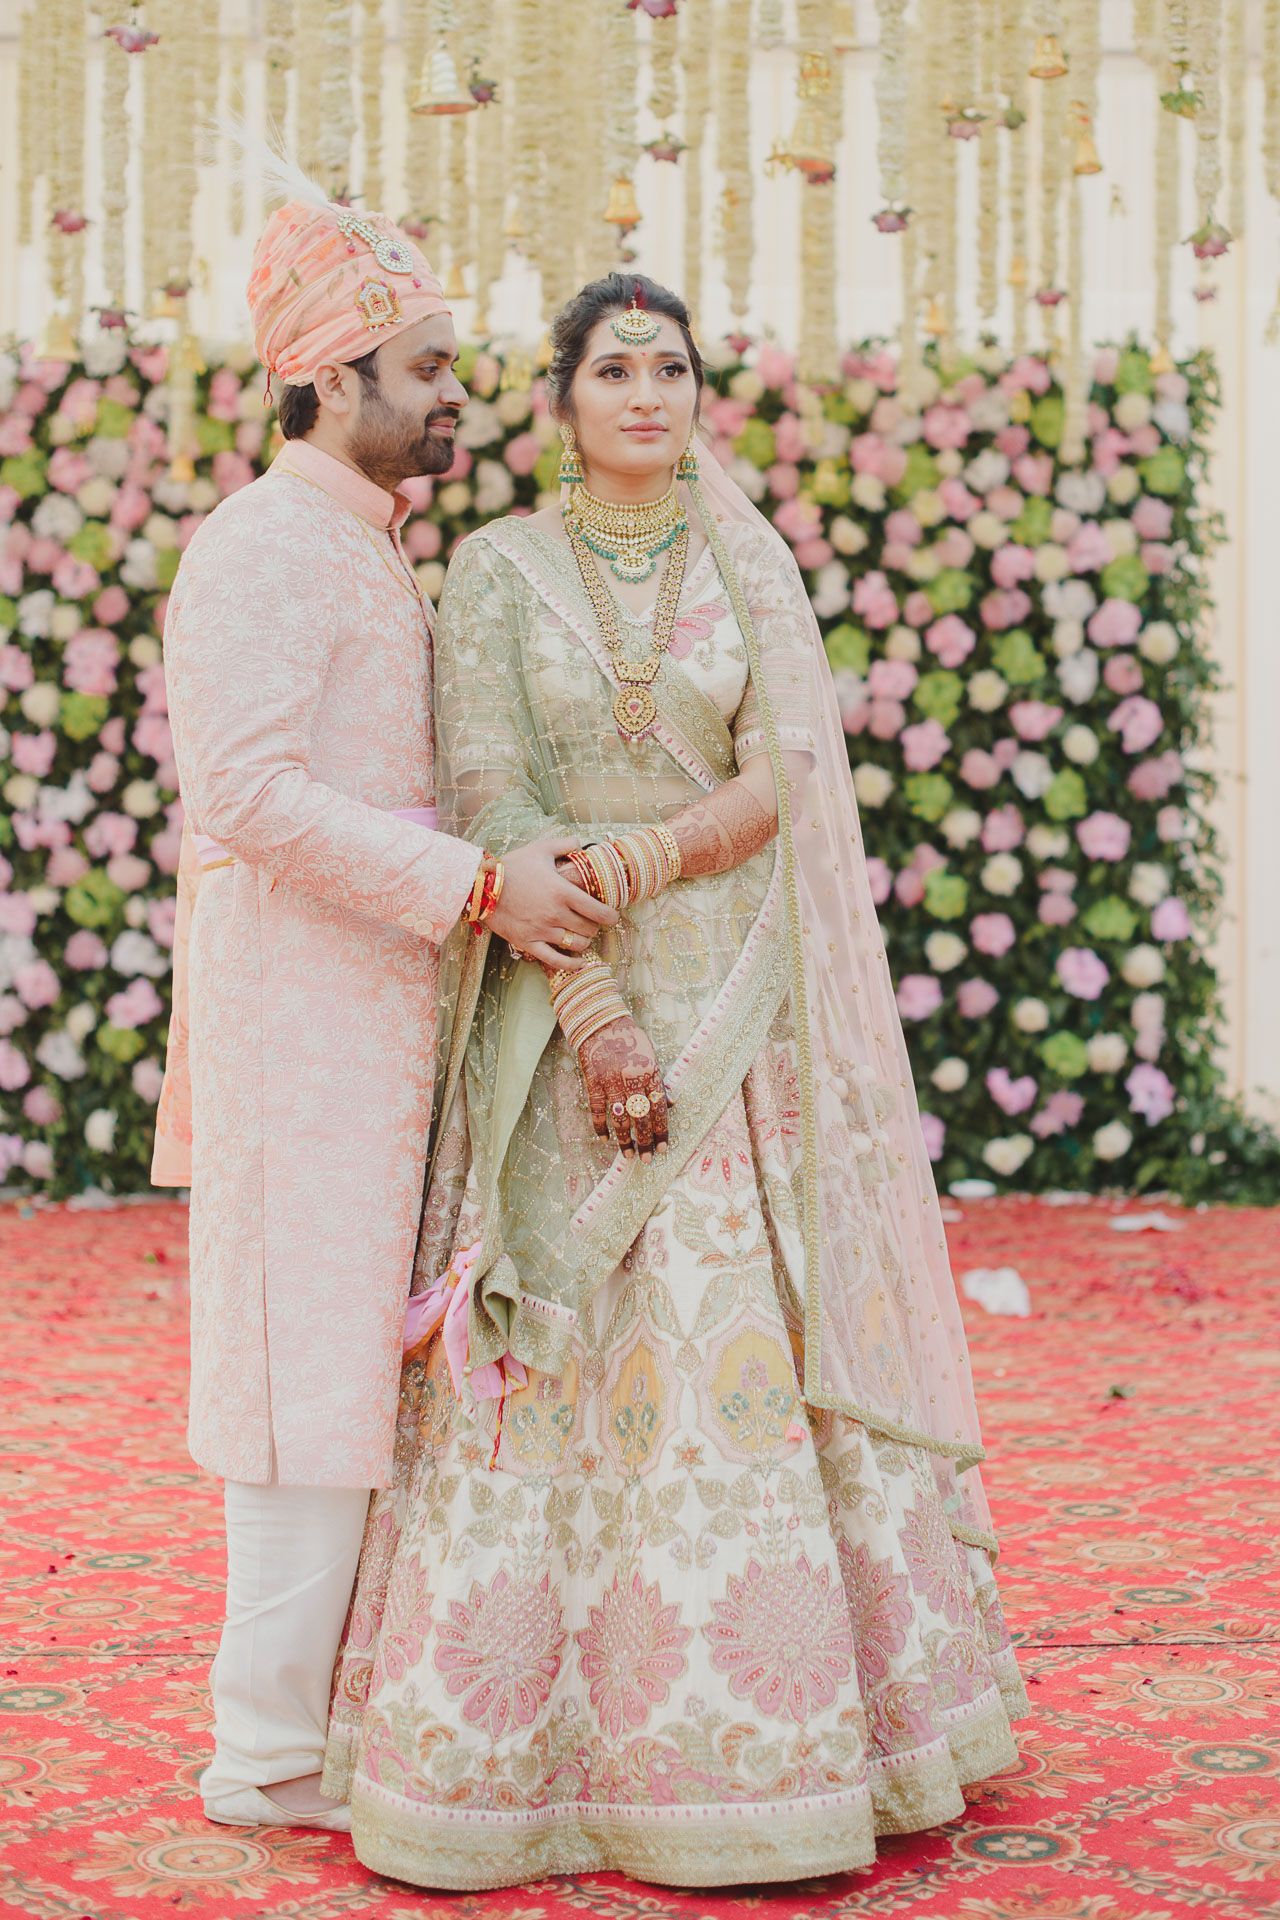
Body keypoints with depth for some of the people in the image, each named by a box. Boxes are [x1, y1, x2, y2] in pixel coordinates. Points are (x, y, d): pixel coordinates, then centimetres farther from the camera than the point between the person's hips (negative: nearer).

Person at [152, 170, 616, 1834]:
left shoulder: (372, 558, 19)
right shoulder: (264, 546, -11)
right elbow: (253, 792, -22)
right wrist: (479, 887, -22)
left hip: (378, 1002, 10)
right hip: (300, 999, -10)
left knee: (364, 1353, 12)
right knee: (313, 1358, -5)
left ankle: (316, 1712, 21)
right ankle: (269, 1753, 4)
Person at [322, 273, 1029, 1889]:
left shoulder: (755, 571, 8)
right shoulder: (494, 572, 2)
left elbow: (784, 780, -4)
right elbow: (492, 803, -8)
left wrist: (652, 850, -23)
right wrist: (596, 1017, -18)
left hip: (734, 1009, 2)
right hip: (557, 1008, -1)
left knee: (752, 1349, 0)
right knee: (554, 1362, -3)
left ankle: (762, 1732, 12)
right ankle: (527, 1736, 8)